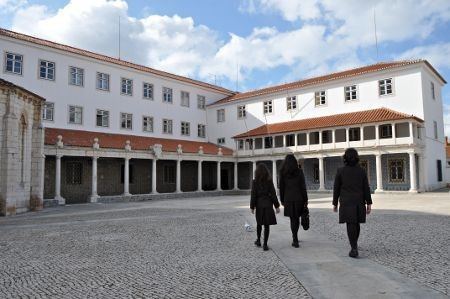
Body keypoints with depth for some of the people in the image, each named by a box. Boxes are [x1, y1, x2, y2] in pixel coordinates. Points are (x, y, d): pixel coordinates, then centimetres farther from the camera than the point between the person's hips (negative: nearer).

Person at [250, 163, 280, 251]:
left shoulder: (255, 182, -6)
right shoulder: (269, 181, -3)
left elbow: (253, 195, -7)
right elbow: (273, 194, -3)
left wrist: (252, 207, -1)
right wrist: (277, 206, 3)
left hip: (259, 205, 0)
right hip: (268, 204, 0)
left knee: (259, 223, 19)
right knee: (267, 225, 2)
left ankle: (258, 241, 30)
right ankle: (265, 244, 2)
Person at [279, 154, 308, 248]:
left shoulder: (283, 173, -1)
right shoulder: (299, 172, -4)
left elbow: (281, 187, 2)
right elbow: (303, 187, -5)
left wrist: (282, 200, 11)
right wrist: (305, 200, 0)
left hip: (288, 199, 1)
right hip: (298, 198, 0)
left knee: (293, 219, 8)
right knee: (296, 218, 14)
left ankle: (295, 239, 4)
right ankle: (295, 238, 23)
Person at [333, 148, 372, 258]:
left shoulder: (340, 171, -5)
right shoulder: (361, 171, 0)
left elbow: (336, 189, -2)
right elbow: (366, 188, -1)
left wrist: (335, 204, 6)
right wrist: (369, 204, 3)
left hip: (346, 203, -3)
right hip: (359, 202, 3)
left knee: (351, 225, -1)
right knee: (356, 223, 18)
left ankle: (354, 249, -9)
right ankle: (354, 244, 36)